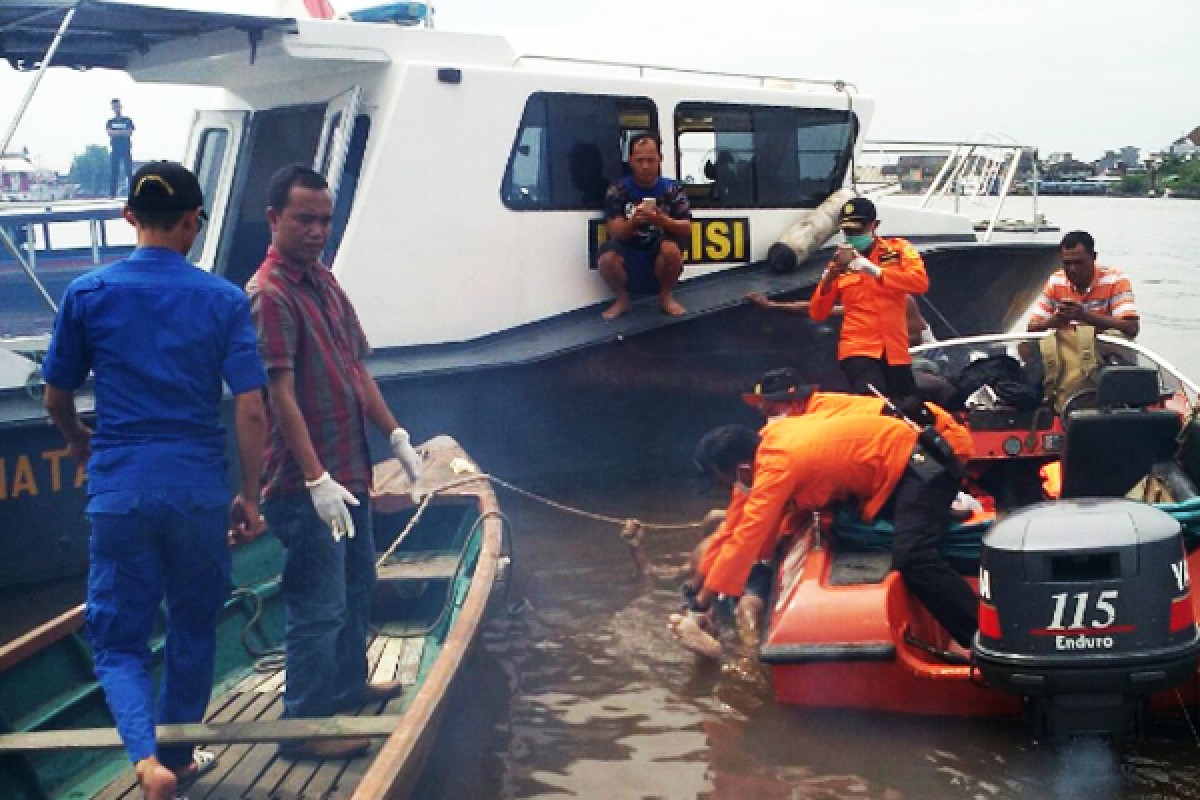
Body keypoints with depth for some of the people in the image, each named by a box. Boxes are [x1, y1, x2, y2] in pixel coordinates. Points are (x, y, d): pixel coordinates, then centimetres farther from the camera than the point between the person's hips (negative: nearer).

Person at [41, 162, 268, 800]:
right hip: (200, 491, 1)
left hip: (120, 491, 0)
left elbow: (56, 397, 8)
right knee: (194, 629, 20)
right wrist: (249, 496, 3)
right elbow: (250, 410, -7)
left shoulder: (88, 294, -1)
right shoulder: (224, 300, -3)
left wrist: (80, 443, 29)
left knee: (118, 640, 9)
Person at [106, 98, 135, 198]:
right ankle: (112, 194, -2)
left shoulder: (128, 121, 9)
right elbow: (109, 132, -6)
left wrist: (115, 133, -9)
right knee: (113, 172, -2)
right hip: (115, 150, 1)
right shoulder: (110, 122, 12)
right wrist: (123, 132, -11)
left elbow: (130, 133, -5)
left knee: (129, 171, -6)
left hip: (126, 149, -1)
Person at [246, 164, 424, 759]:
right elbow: (281, 396, -23)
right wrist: (317, 480, -27)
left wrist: (395, 436, 12)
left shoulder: (323, 281, 11)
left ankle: (348, 684, 41)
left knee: (356, 584, 23)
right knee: (319, 606, -3)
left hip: (348, 469, 10)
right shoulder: (269, 294, -17)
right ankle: (305, 724, 9)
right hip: (307, 483, -10)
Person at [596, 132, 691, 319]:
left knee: (671, 248, -34)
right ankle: (623, 298, 1)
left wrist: (660, 220, -30)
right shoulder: (618, 190, -5)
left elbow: (687, 229, -10)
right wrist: (634, 221, -33)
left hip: (659, 255, 0)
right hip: (628, 253, 0)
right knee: (606, 260, -32)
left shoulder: (672, 189, -4)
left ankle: (666, 296, -4)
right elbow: (616, 234, -11)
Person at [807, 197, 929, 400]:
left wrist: (874, 270, -22)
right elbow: (817, 314, 6)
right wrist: (829, 277, -11)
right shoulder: (841, 263, 11)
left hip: (896, 351, 1)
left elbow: (921, 282, -13)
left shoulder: (899, 250, 7)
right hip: (858, 349, -1)